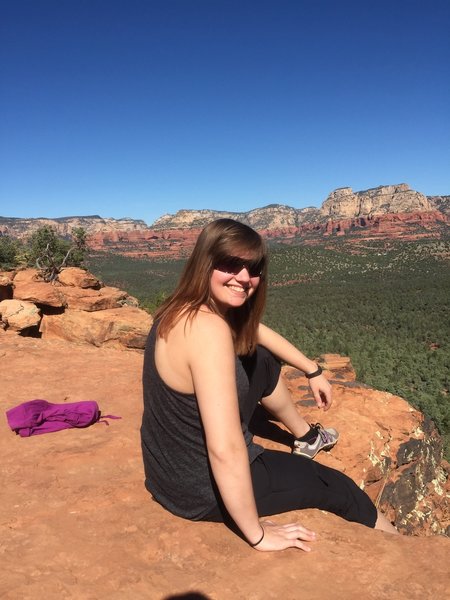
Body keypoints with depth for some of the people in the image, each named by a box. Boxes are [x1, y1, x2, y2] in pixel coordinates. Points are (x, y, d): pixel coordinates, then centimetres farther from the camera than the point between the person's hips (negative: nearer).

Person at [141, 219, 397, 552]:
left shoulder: (187, 307, -3)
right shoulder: (208, 328, -33)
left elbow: (251, 330, 14)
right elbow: (225, 451, -35)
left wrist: (312, 370, 22)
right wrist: (257, 535, -21)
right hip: (202, 490, -8)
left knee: (261, 362, 22)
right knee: (337, 487, 14)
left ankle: (307, 437, 47)